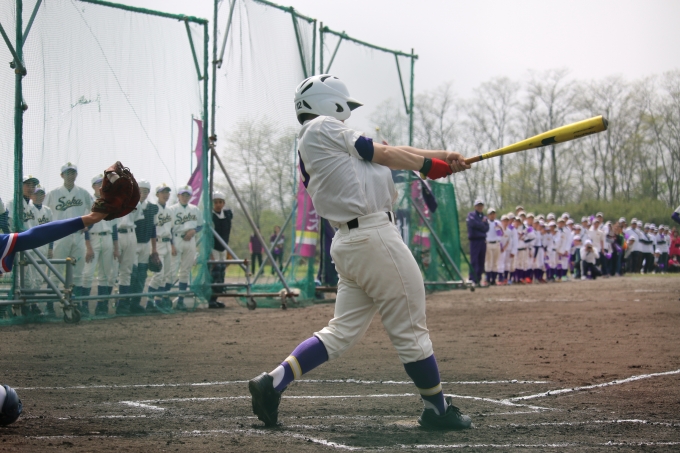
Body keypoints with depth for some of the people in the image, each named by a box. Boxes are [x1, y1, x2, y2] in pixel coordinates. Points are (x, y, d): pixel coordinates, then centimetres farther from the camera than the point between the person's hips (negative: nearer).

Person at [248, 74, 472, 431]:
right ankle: (436, 409, 9)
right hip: (374, 235, -10)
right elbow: (382, 154, -1)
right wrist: (431, 165, 12)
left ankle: (272, 382, 4)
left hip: (347, 242, 10)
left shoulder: (311, 147, 23)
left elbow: (385, 155, 22)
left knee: (342, 333, 11)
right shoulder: (322, 128, -4)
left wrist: (441, 157, 21)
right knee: (410, 327, 0)